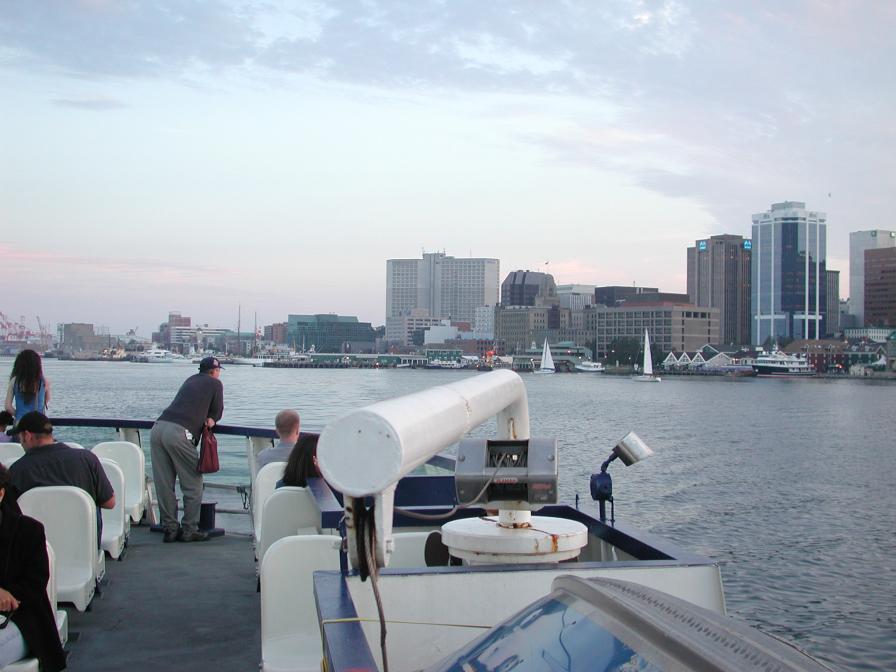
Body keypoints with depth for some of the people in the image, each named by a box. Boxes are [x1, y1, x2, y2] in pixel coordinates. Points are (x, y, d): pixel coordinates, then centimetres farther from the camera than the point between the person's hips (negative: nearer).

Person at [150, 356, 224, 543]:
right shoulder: (215, 384, 12)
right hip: (179, 432, -7)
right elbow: (217, 413, 17)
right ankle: (189, 530, 4)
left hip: (158, 428, 7)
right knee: (193, 484, 3)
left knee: (164, 485, 9)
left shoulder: (190, 380, 29)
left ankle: (170, 529, 14)